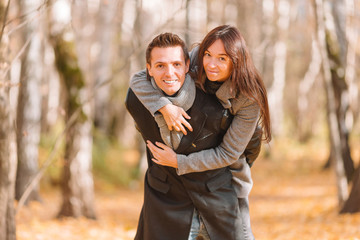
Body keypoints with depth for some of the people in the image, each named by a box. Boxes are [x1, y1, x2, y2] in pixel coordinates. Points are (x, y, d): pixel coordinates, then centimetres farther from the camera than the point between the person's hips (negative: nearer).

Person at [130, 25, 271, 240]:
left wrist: (178, 162, -26)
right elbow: (139, 79, -21)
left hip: (228, 175, -3)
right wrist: (164, 106, -38)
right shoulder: (193, 65, -19)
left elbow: (228, 153, -24)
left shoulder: (248, 99, -27)